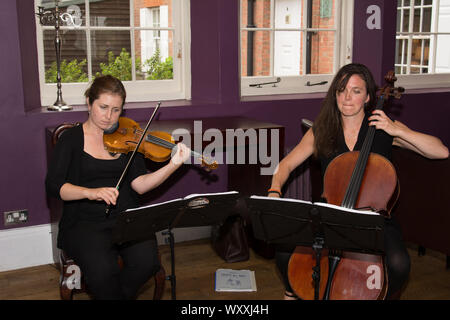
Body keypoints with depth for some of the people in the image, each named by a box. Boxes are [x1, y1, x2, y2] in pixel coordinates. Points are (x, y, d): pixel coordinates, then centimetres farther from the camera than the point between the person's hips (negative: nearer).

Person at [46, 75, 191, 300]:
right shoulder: (72, 139, 3)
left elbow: (139, 184, -2)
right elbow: (53, 186, -8)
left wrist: (173, 165, -16)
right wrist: (90, 192, -24)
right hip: (85, 222, -2)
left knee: (147, 262, -23)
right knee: (102, 270, -29)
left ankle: (118, 293, 7)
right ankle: (111, 294, 3)